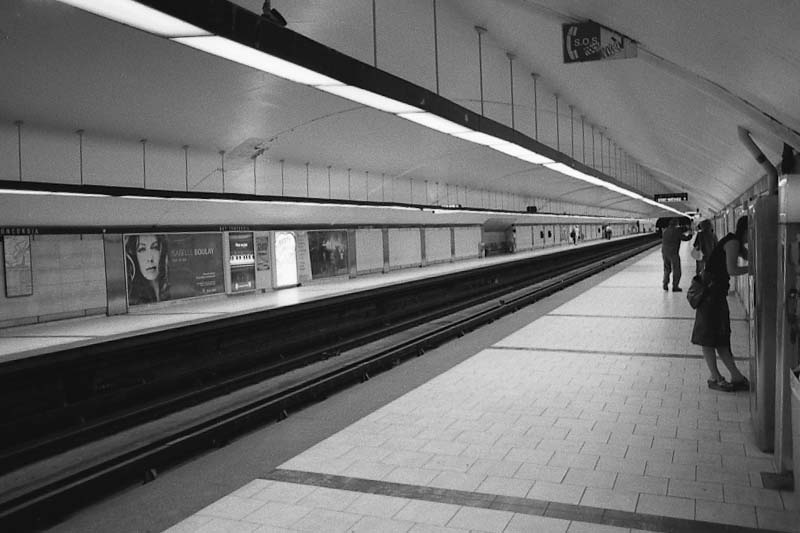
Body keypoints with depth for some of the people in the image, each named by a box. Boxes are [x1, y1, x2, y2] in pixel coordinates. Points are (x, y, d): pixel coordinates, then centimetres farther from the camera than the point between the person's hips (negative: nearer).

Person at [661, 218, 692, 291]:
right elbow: (685, 238, -4)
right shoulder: (676, 231, -11)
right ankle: (675, 287, 6)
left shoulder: (665, 230, 6)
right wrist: (690, 234, 17)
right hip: (673, 253, -6)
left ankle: (665, 285, 16)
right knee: (676, 271, 5)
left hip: (664, 253, 6)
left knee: (667, 269, 18)